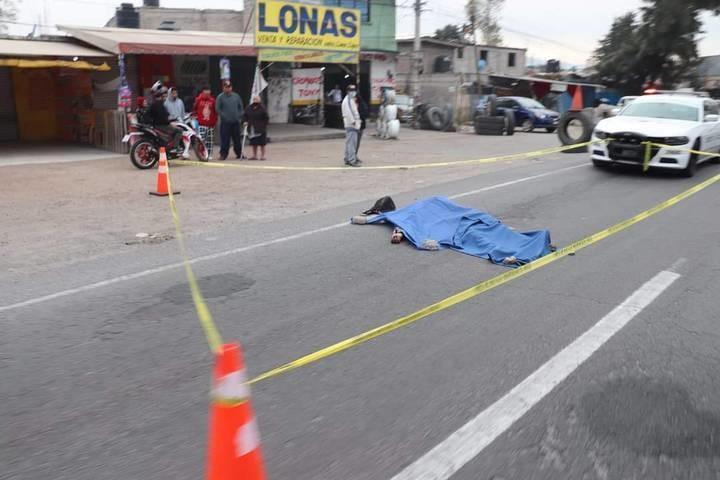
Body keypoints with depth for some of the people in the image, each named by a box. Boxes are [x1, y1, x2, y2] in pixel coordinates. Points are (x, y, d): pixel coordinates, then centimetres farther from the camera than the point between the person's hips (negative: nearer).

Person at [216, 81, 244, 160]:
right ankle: (223, 154, 2)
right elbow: (217, 109, -3)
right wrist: (223, 116, -11)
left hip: (236, 121, 3)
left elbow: (241, 107, 15)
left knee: (237, 139, 8)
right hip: (225, 122, -3)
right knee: (225, 139, -5)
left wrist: (239, 116, 3)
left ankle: (239, 153, 17)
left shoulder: (236, 96, 9)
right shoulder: (220, 97, -2)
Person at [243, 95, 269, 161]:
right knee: (254, 143, 8)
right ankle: (254, 156, 15)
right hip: (252, 129, 4)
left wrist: (263, 125, -10)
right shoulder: (249, 108, 6)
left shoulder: (262, 108, -6)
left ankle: (262, 156, 9)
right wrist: (245, 121, 0)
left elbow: (266, 118, -4)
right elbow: (245, 116, 15)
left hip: (260, 129, -4)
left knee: (262, 143, 2)